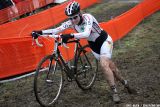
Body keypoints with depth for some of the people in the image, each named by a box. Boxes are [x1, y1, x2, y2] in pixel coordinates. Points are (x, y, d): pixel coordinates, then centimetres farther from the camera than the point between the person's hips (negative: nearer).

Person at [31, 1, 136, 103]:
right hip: (93, 45, 6)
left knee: (104, 64, -25)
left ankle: (115, 92, -15)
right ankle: (124, 82, 32)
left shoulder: (87, 17, -31)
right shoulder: (70, 22, -15)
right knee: (110, 67, 10)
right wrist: (40, 32, -37)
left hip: (104, 41, -6)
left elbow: (86, 34, -47)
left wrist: (71, 35, -61)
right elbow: (57, 30, -25)